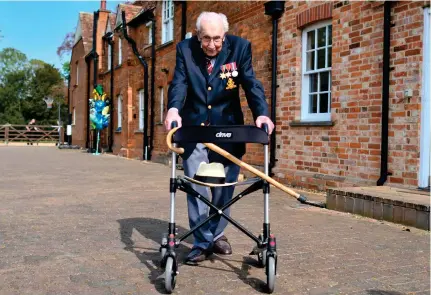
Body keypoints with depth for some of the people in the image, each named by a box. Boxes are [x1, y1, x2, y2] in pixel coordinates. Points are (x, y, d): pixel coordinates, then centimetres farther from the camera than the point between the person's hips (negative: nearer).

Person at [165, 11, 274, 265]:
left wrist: (262, 113, -30)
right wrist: (173, 109, -35)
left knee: (224, 186, 9)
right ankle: (202, 243, 9)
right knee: (196, 187, -1)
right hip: (194, 128, 0)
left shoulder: (240, 47, -7)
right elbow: (179, 83, -14)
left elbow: (251, 84, -12)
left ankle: (217, 234, 28)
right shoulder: (185, 49, -5)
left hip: (227, 128, 0)